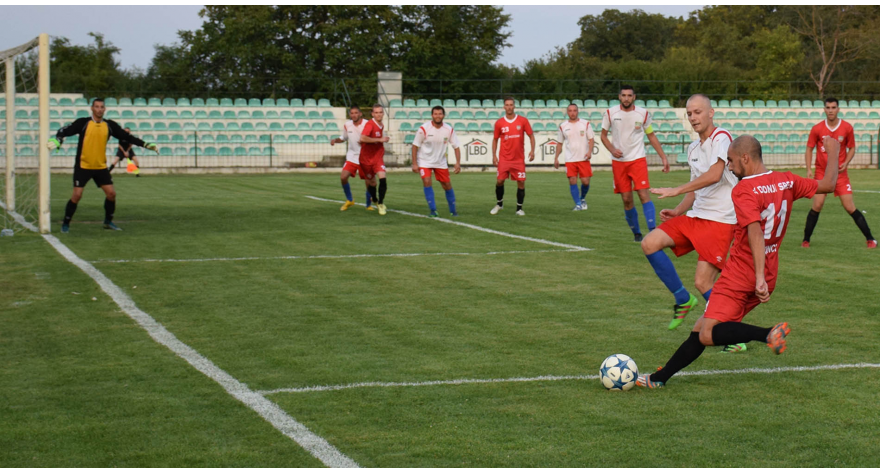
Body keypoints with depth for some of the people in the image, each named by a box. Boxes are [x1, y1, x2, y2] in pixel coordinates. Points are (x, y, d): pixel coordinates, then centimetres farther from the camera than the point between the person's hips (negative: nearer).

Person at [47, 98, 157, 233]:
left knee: (111, 193, 0)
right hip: (83, 166, -4)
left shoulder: (110, 125, 3)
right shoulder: (83, 123, -7)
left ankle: (108, 222, 20)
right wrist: (57, 140, -33)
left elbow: (127, 137, 7)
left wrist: (146, 145, 1)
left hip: (101, 167, 4)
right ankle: (66, 224, 7)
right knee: (77, 195, -9)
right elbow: (64, 131, -12)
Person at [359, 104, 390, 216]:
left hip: (378, 157, 4)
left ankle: (381, 203, -3)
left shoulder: (382, 126, 7)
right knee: (371, 183, 9)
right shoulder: (370, 124, -17)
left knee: (382, 178, -17)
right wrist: (380, 139, -28)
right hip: (366, 158, -4)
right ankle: (375, 201, 37)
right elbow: (363, 138, -34)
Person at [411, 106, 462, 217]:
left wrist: (458, 163, -12)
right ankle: (433, 211, -13)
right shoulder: (424, 128, -17)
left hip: (441, 162, 3)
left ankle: (453, 210, 21)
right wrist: (414, 163, -13)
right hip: (424, 161, -3)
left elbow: (456, 147, -2)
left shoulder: (449, 130, -10)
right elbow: (415, 145, -10)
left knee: (447, 185, 4)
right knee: (427, 181, -20)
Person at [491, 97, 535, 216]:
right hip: (504, 158, 0)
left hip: (519, 158, 0)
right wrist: (494, 155, 1)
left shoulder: (523, 121, -1)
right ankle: (499, 204, 21)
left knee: (521, 182, -2)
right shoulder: (499, 123, 1)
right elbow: (495, 139, 10)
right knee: (499, 181, -3)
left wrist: (532, 150, -8)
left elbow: (531, 135, 5)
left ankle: (519, 208, 10)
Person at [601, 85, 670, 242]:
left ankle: (652, 229, -20)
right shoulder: (610, 113, 0)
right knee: (627, 200, 1)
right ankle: (636, 233, 15)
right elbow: (604, 135, 10)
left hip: (638, 159, -1)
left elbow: (651, 136, 10)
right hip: (618, 161, 1)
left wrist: (664, 158, 5)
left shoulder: (643, 114, 0)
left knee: (644, 194, -16)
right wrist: (612, 149, -10)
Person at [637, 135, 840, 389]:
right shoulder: (787, 181, 5)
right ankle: (659, 378, 14)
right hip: (767, 278, 8)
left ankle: (768, 334, -28)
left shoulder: (743, 190, -15)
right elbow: (827, 185, 15)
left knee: (707, 335, -17)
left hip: (740, 277, -8)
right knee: (702, 329, 11)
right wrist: (832, 153, 33)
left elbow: (755, 231, -28)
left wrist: (759, 277, -34)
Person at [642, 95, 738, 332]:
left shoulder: (721, 137, -11)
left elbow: (715, 175, -27)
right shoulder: (693, 148, 17)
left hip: (720, 221, -8)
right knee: (649, 243, -8)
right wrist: (677, 211, 9)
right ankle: (683, 299, 6)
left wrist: (676, 190, -27)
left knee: (702, 283, -15)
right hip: (696, 215, 8)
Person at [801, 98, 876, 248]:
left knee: (850, 208, -4)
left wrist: (846, 163, -11)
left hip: (840, 173, 0)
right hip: (821, 173, 0)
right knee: (817, 206, -10)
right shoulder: (817, 129, -5)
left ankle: (870, 239, 7)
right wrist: (809, 169, -8)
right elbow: (809, 148, 3)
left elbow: (852, 148, 7)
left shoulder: (847, 128, -4)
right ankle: (806, 240, 4)